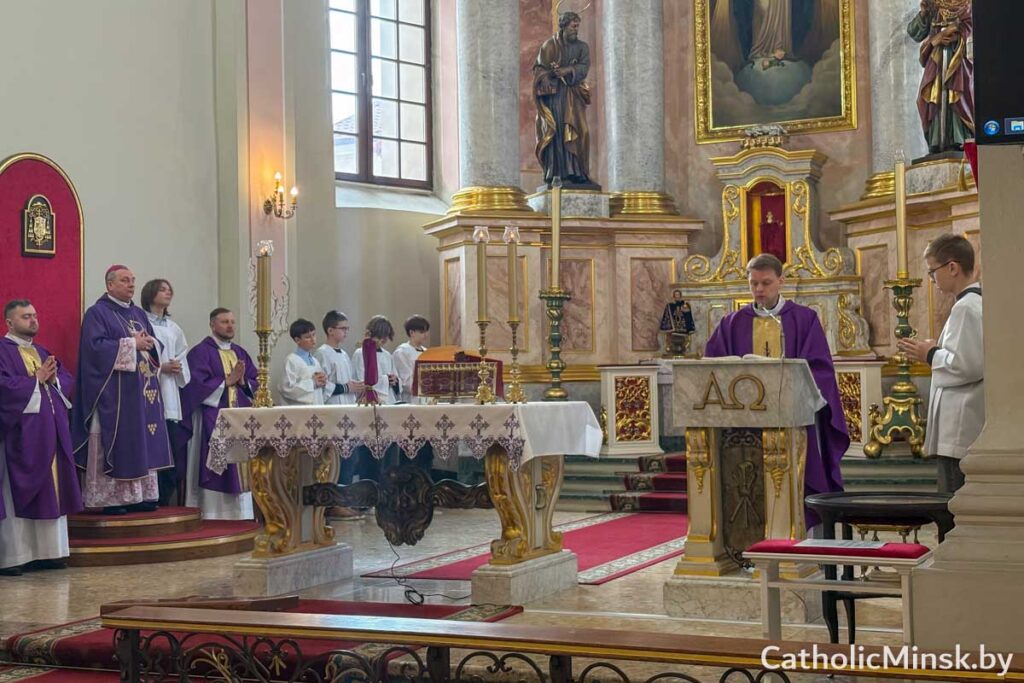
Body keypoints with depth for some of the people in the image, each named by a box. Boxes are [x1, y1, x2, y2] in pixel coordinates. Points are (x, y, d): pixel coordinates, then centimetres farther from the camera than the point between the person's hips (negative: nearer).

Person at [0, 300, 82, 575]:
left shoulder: (42, 352, 19)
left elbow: (67, 379, 14)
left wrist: (53, 379, -6)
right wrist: (36, 380, -13)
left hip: (49, 432, 8)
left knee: (50, 493, 7)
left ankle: (45, 551, 13)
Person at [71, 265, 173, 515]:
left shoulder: (139, 314, 19)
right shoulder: (97, 313, -4)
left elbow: (155, 345, 19)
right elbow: (95, 346, -16)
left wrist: (150, 343, -5)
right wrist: (131, 344, -15)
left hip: (142, 390, 7)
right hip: (114, 392, -7)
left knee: (142, 442, 5)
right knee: (115, 444, -7)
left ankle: (140, 495, 9)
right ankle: (112, 498, -4)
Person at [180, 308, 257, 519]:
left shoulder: (240, 353, 18)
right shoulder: (200, 352, -2)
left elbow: (255, 383, 14)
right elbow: (199, 385, -13)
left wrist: (243, 382, -6)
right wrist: (227, 381, -11)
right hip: (212, 420, -6)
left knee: (241, 467, 3)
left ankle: (240, 513, 7)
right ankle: (213, 514, -6)